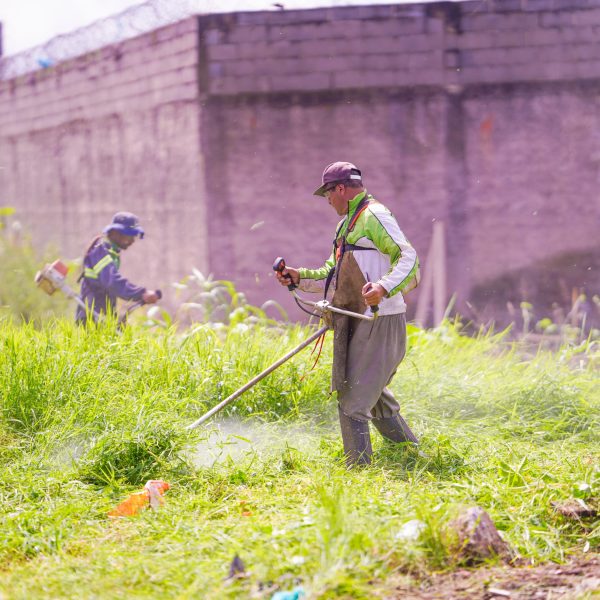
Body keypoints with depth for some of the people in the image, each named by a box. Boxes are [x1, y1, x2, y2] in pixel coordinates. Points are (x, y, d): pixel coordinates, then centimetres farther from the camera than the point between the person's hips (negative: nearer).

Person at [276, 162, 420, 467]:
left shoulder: (374, 216, -11)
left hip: (380, 322, -11)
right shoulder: (348, 223, 21)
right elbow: (331, 275, 25)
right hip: (360, 321, 11)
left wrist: (384, 287, -39)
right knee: (373, 394, 22)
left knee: (353, 401, -10)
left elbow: (408, 257, -23)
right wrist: (299, 277, 10)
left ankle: (359, 466, -5)